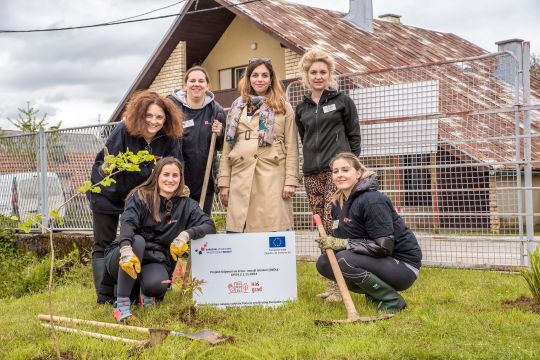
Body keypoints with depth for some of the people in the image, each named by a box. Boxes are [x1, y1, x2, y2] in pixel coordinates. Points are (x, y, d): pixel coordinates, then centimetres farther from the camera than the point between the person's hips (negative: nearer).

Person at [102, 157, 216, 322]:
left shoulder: (186, 205, 5)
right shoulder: (141, 197, -3)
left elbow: (210, 226, -7)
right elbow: (127, 223, -21)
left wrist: (186, 234, -27)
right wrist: (126, 249, -42)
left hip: (156, 262, 1)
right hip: (124, 260, -1)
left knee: (158, 285, -34)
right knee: (137, 240, -34)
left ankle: (146, 293, 7)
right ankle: (121, 304, -27)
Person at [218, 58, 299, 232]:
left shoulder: (284, 108, 10)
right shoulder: (237, 108, 18)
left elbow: (291, 147, 4)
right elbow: (227, 147, 14)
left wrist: (291, 180, -7)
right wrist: (224, 182, 6)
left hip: (272, 178, -2)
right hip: (241, 177, 3)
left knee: (273, 232, -7)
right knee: (239, 230, -1)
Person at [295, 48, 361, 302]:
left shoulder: (342, 101, 5)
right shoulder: (301, 108, 15)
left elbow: (354, 135, 5)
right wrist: (312, 162, 14)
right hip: (312, 174, 4)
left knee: (333, 226, -14)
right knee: (321, 230, 3)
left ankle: (338, 285, -9)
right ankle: (331, 282, 10)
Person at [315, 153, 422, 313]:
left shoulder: (372, 200, -20)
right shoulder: (338, 203, 6)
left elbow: (384, 247, -25)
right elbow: (340, 239, 12)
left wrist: (342, 243, -23)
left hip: (403, 265, -8)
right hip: (376, 260, 9)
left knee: (344, 260, -27)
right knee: (323, 263, -3)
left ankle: (392, 301, -10)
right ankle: (374, 294, 8)